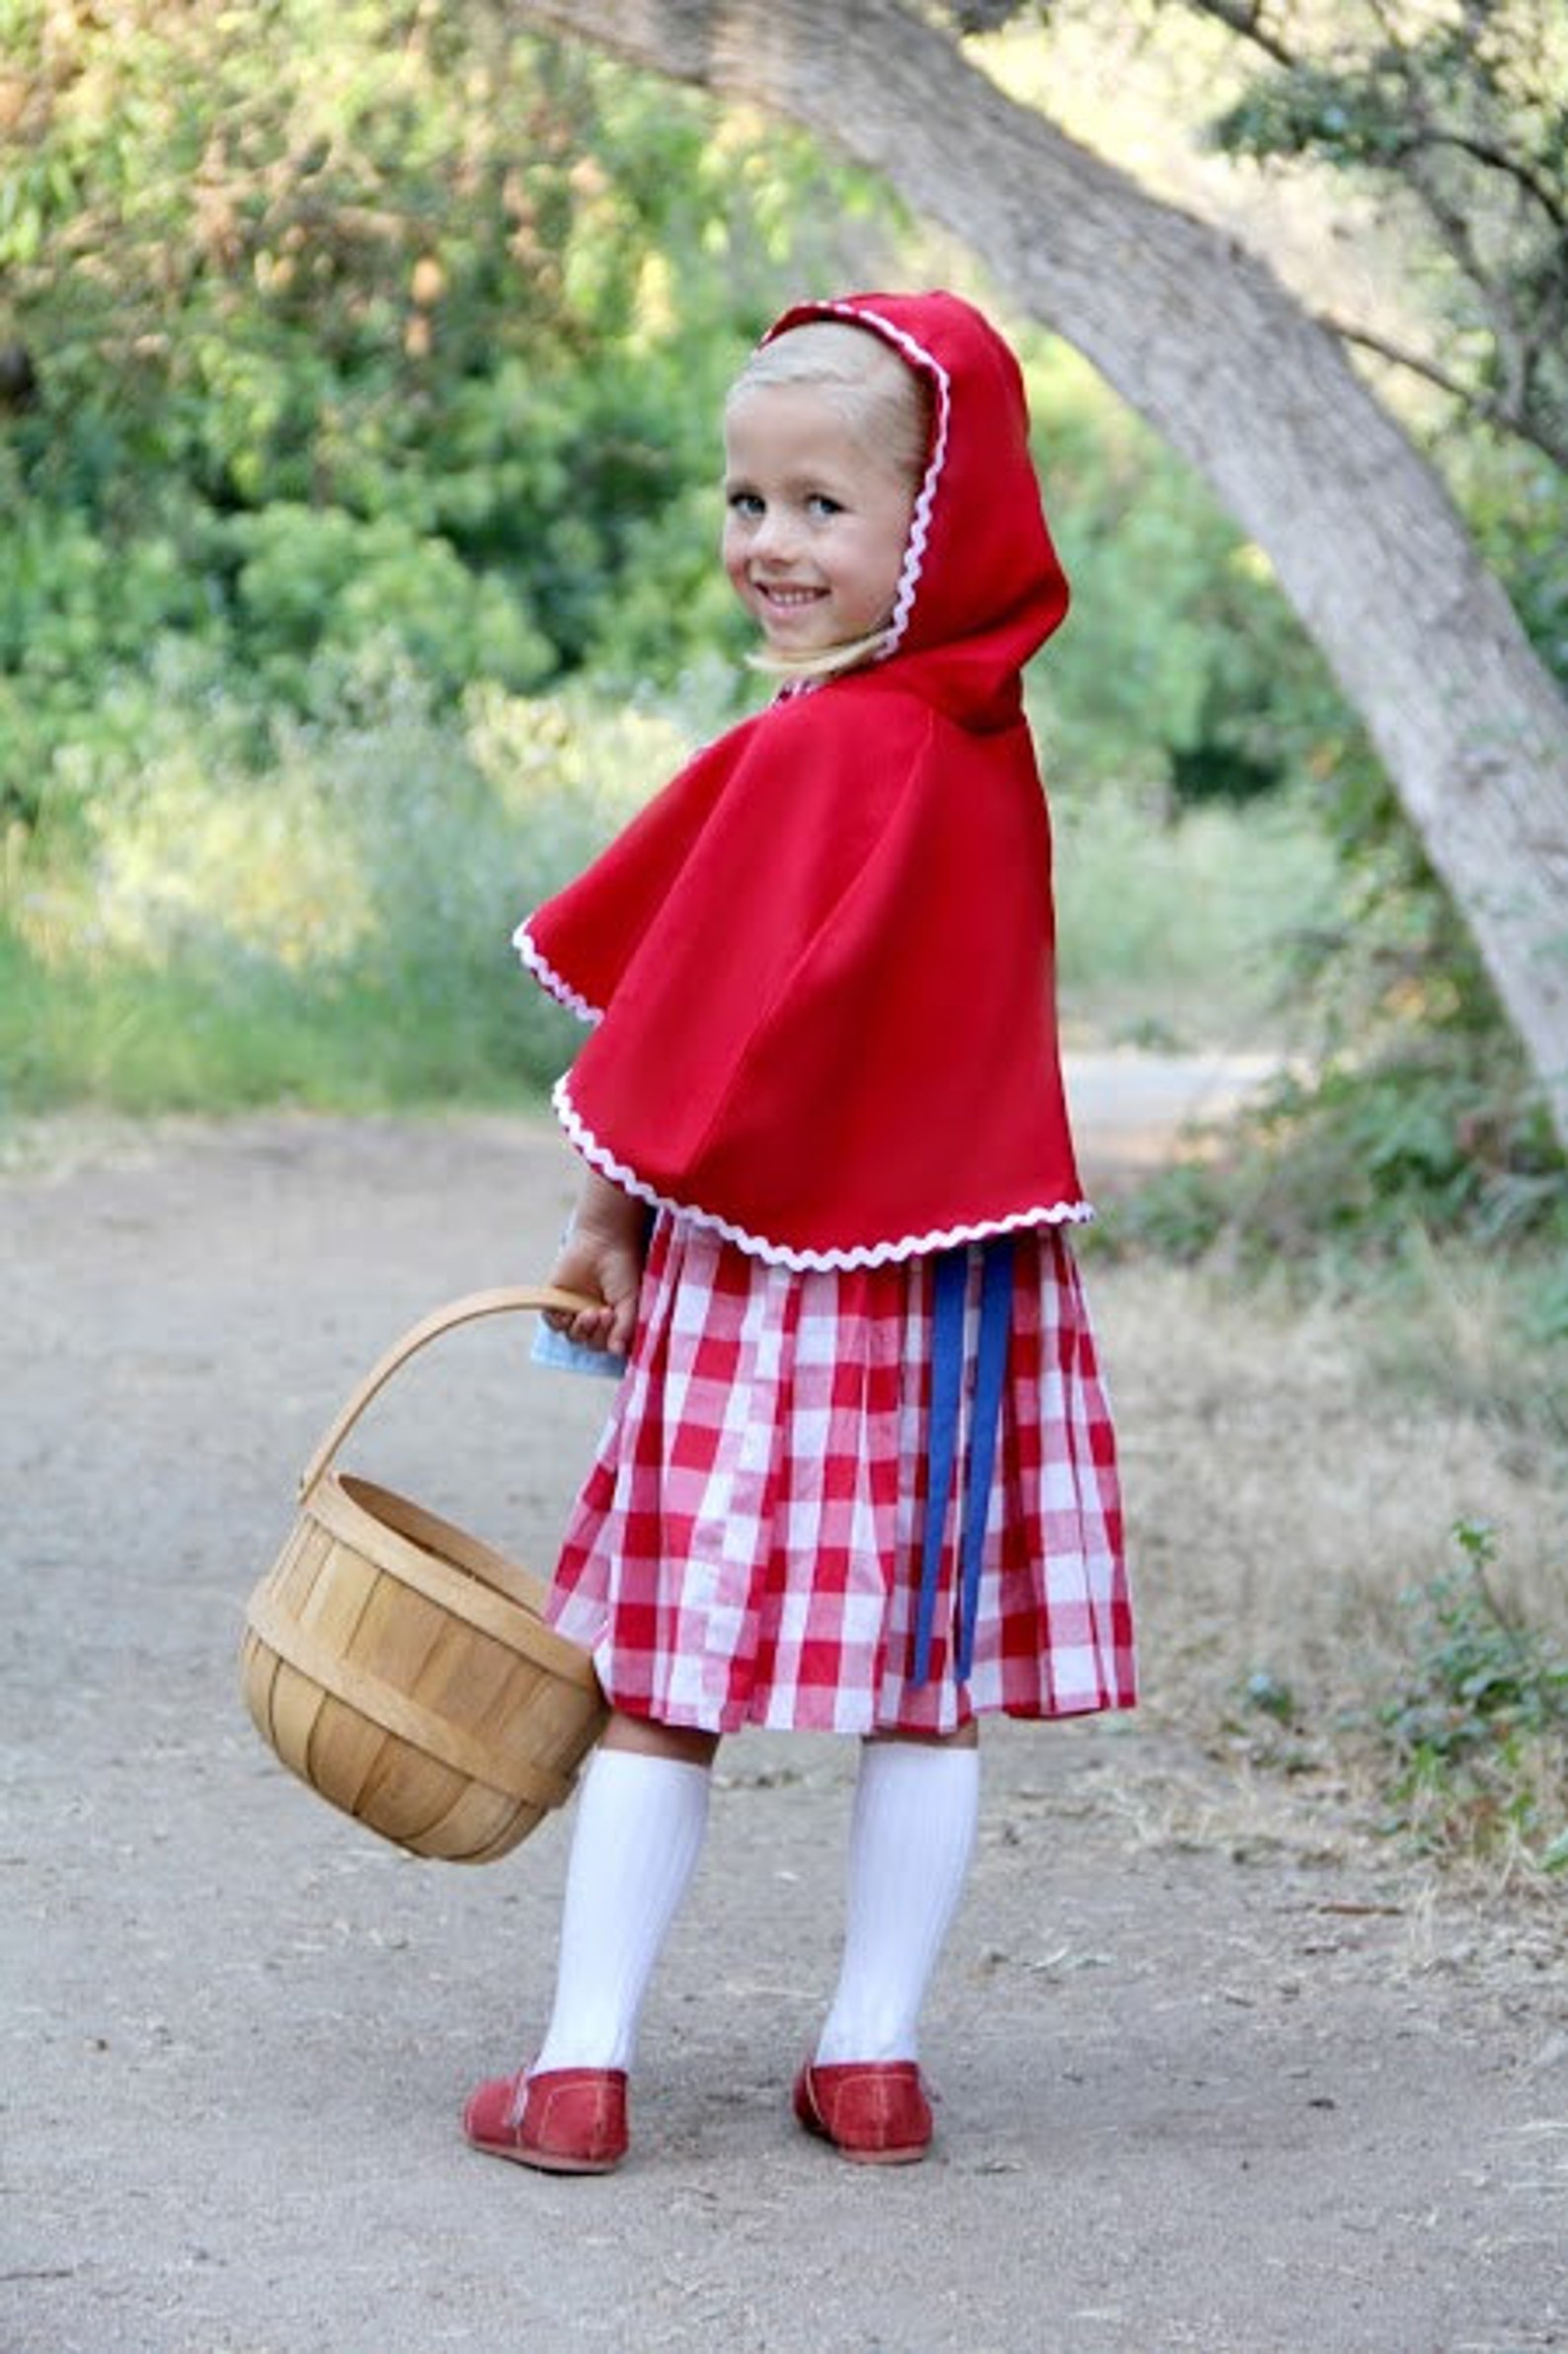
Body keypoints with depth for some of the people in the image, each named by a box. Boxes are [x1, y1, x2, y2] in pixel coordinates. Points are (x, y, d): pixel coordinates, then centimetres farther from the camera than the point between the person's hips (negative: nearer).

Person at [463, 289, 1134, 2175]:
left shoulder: (814, 755, -17)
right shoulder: (984, 742, 6)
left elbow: (714, 1024, -15)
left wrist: (613, 1205, -1)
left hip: (776, 1272, -7)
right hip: (963, 1272, 7)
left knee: (659, 1672, 2)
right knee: (929, 1687, 9)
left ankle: (581, 2067, 5)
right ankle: (873, 2062, 15)